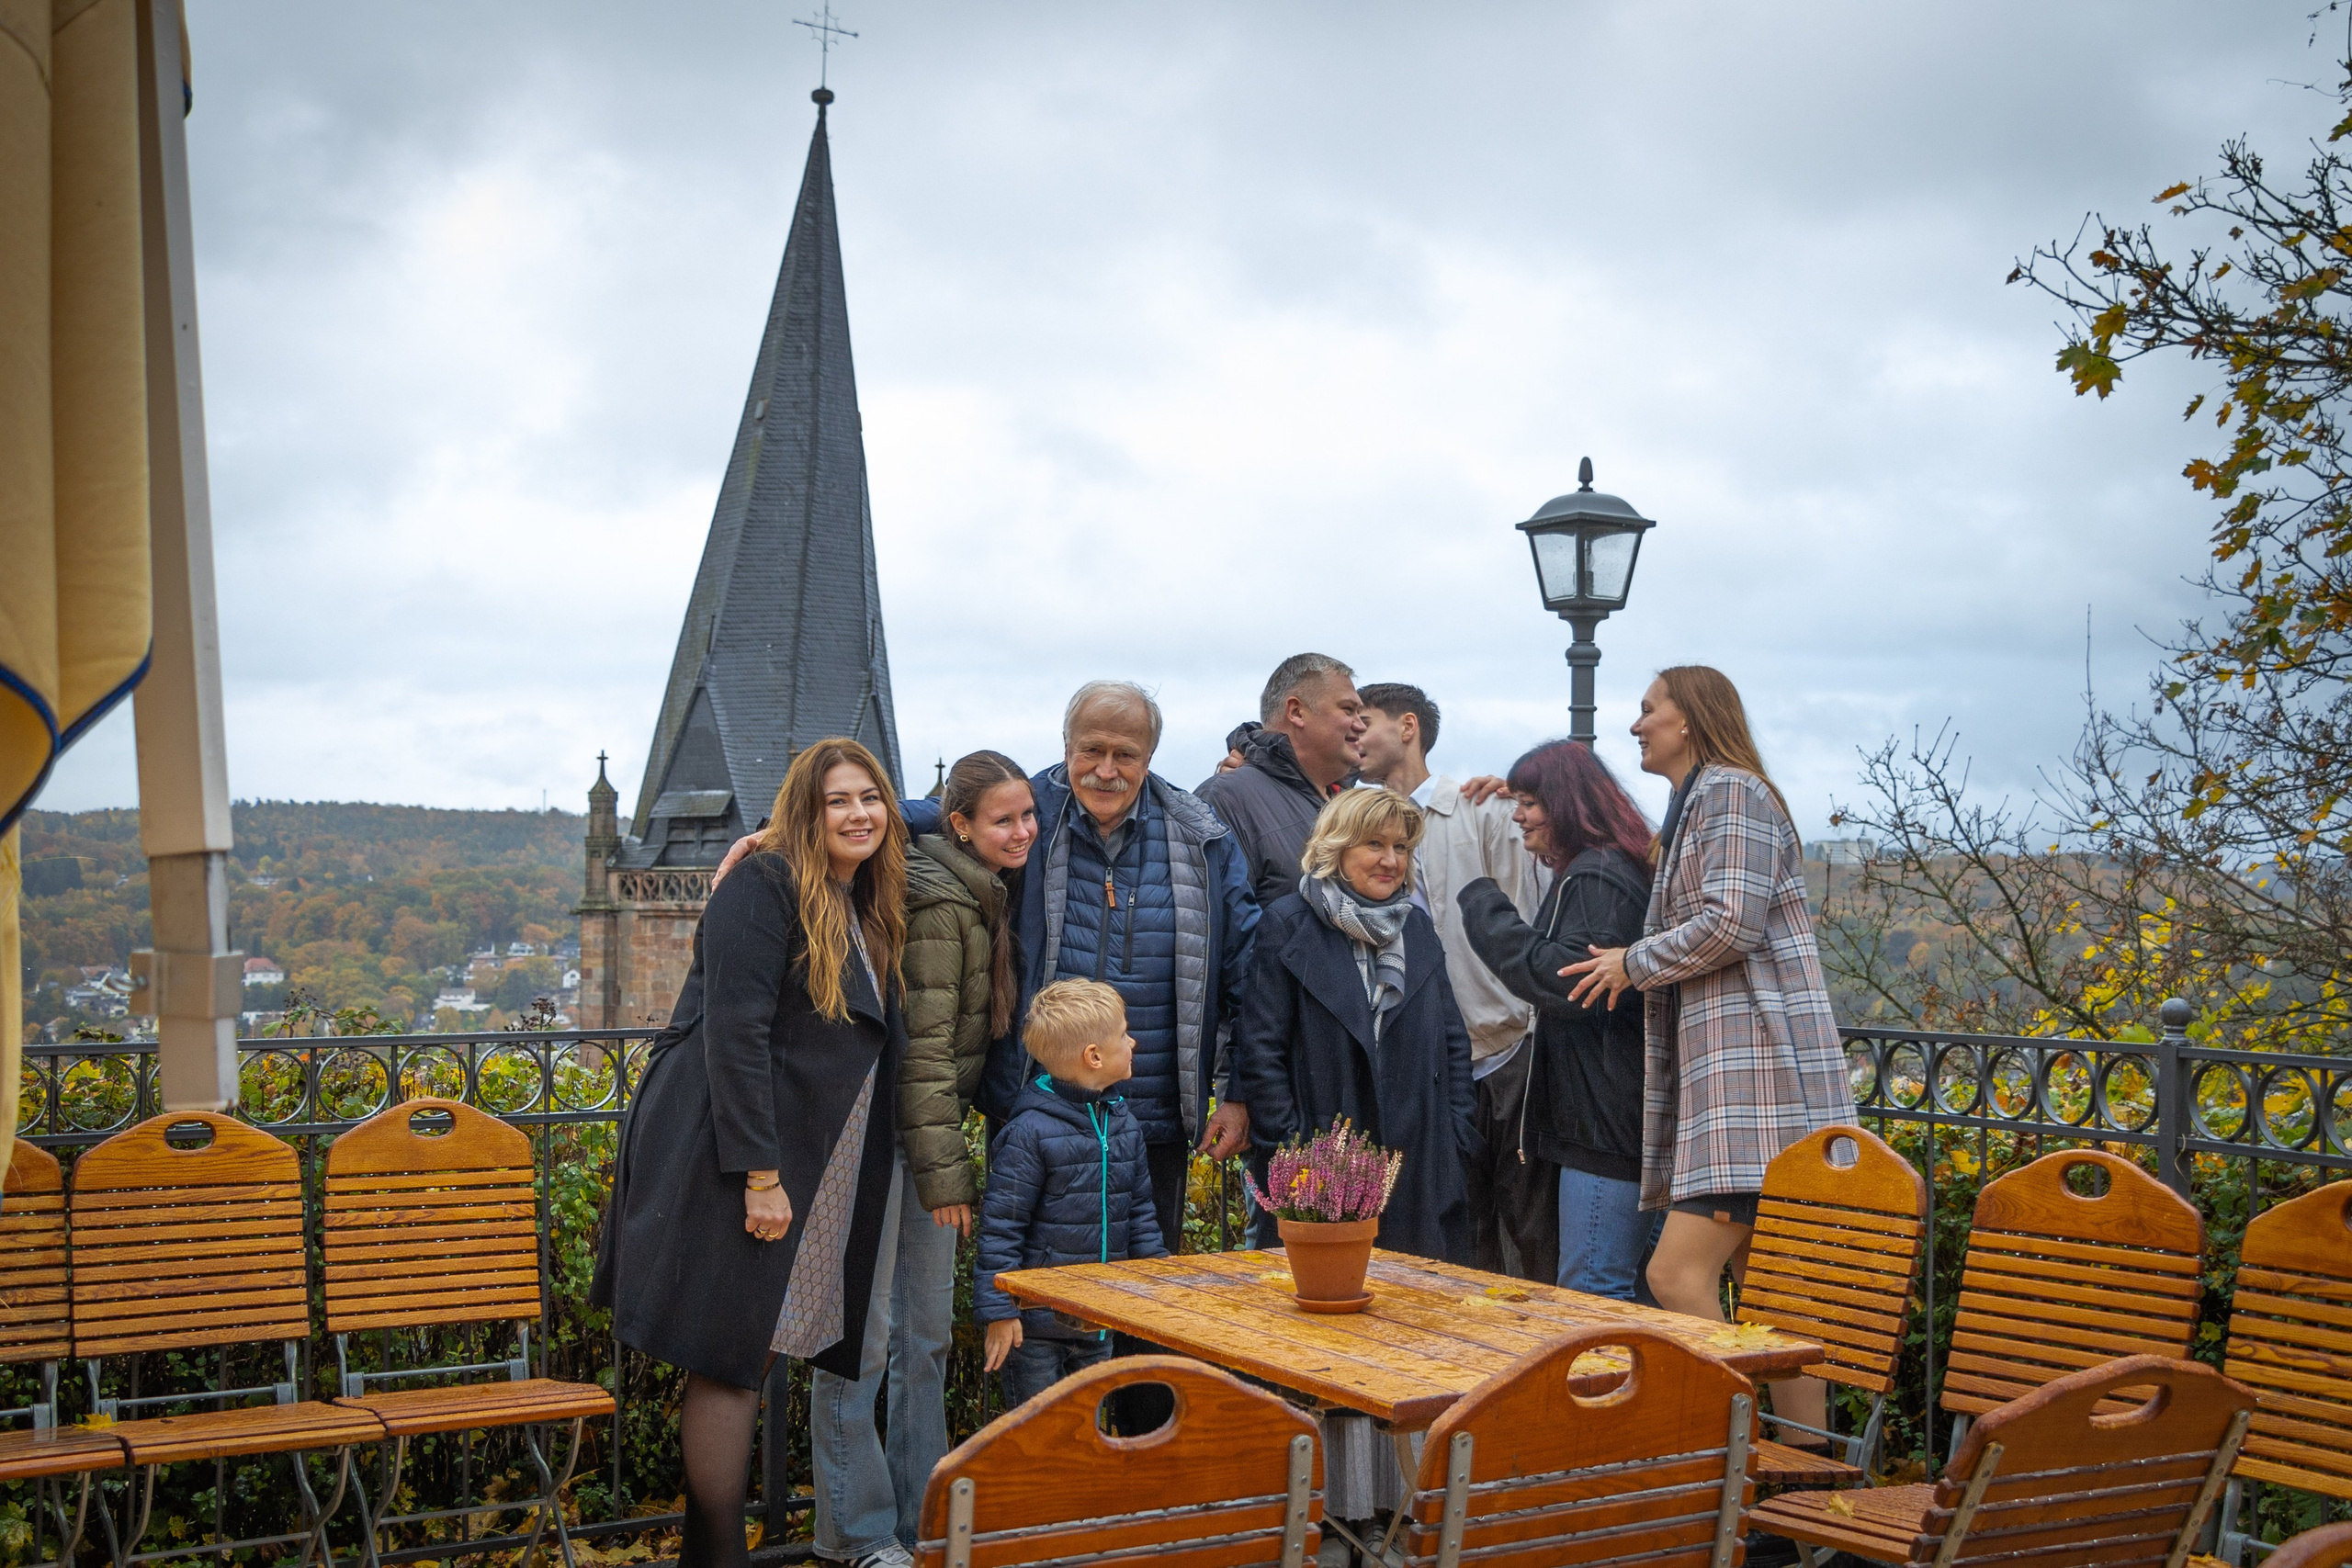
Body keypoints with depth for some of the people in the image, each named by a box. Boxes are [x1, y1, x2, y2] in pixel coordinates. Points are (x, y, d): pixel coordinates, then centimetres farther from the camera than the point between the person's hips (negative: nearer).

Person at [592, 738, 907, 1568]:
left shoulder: (866, 908, 14)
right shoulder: (763, 888, -12)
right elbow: (734, 1032, -18)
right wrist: (760, 1176, -21)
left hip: (812, 1164, 8)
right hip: (731, 1157, -8)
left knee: (750, 1356, 10)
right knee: (731, 1358, -4)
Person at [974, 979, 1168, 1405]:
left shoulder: (1122, 1123, 7)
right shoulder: (1031, 1132, -16)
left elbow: (1140, 1211, 18)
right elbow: (1000, 1227, -15)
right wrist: (998, 1311, -17)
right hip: (1037, 1321, -7)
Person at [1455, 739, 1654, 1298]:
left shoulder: (1595, 876, -13)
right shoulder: (1612, 867, 21)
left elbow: (1571, 981, -23)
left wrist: (1487, 911, -15)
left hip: (1607, 1125, -11)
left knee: (1592, 1295, -9)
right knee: (1638, 1290, 13)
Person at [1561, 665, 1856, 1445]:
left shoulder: (1731, 791, -6)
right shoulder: (1693, 805, 25)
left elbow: (1731, 922, -17)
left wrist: (1632, 963, -5)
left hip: (1757, 1066, -11)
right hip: (1728, 1070, 11)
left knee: (1678, 1272, -17)